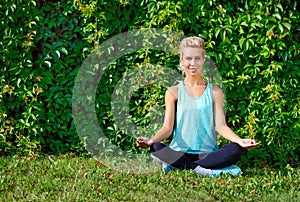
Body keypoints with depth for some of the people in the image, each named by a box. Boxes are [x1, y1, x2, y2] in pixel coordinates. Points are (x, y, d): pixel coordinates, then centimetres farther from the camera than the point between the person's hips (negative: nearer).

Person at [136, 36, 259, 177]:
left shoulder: (214, 92, 11)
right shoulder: (174, 92, 10)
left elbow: (220, 126, 2)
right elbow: (168, 127, 3)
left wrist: (240, 141, -18)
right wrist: (151, 140, -19)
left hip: (207, 153, 1)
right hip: (179, 153, -1)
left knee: (236, 149, -30)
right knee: (156, 148, -32)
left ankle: (175, 166, -30)